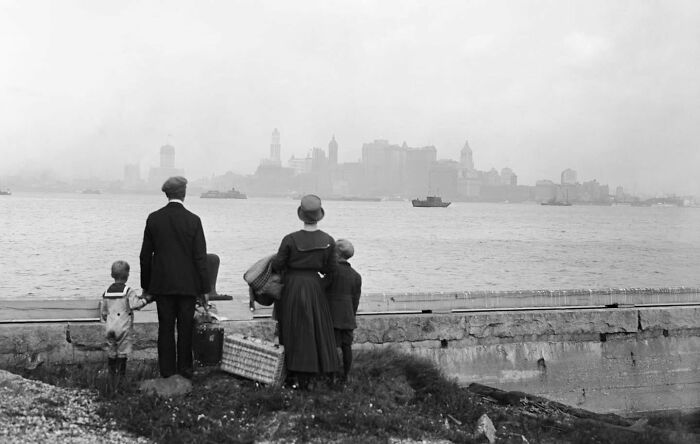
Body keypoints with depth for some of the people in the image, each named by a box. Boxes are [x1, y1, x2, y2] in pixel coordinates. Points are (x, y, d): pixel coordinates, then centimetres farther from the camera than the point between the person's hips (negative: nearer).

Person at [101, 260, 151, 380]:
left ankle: (112, 374, 16)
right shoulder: (128, 291, -8)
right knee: (122, 352, 0)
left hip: (110, 326, 5)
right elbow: (135, 304, -20)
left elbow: (103, 311, 16)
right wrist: (145, 300, -7)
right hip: (124, 327, -5)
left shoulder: (107, 292, 10)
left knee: (111, 351, 12)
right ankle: (120, 373, -1)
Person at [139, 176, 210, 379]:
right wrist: (204, 289, -1)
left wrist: (146, 285, 12)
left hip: (162, 284, 2)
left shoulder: (153, 218, -2)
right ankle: (184, 369, 12)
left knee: (165, 328, 8)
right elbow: (200, 258, -8)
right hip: (187, 284, -2)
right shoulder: (193, 220, -9)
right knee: (185, 328, 7)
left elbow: (145, 255, 3)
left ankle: (167, 370, 11)